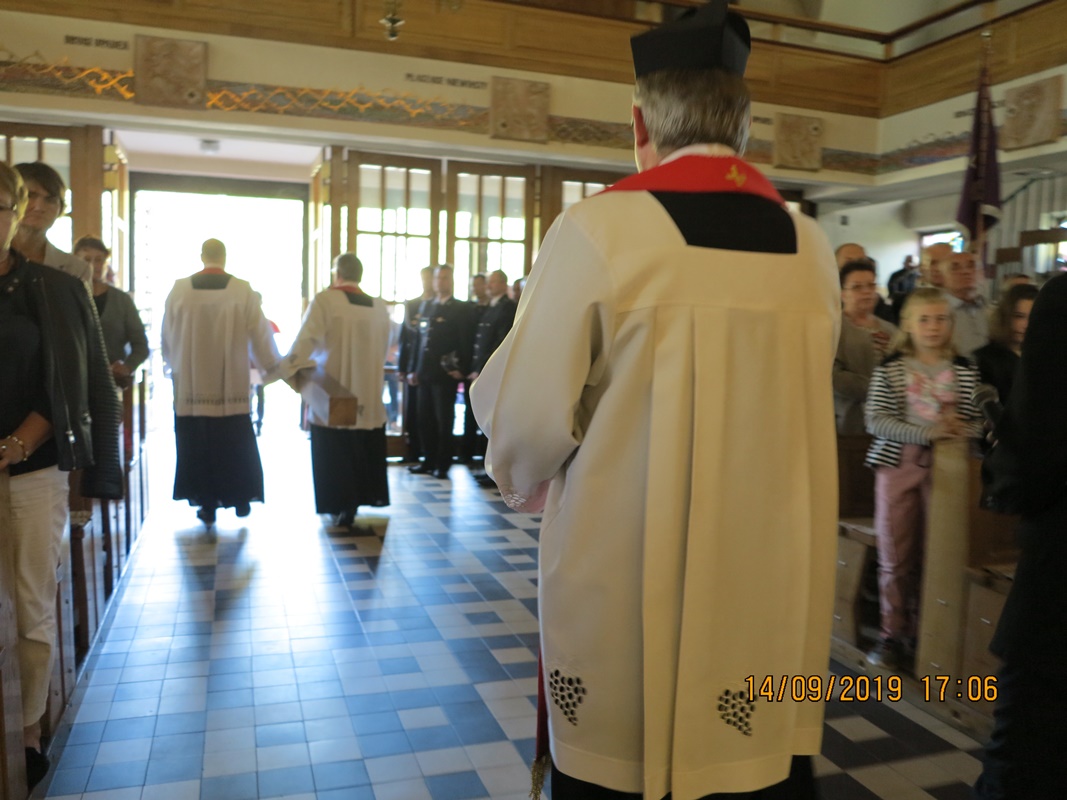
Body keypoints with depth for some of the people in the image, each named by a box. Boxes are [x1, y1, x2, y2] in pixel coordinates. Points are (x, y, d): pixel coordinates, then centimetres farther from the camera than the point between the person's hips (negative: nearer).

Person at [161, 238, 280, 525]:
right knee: (236, 445, 11)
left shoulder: (180, 290, -2)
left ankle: (207, 504, 12)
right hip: (232, 386, 0)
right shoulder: (243, 290, -6)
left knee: (198, 446, 8)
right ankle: (240, 498, 18)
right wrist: (272, 365, 15)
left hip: (191, 385, 1)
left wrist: (172, 364, 25)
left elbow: (167, 336, 7)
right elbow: (260, 333, -1)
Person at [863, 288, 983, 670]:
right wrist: (926, 432, -18)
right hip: (899, 465, -1)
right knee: (896, 557, 5)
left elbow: (979, 420, 8)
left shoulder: (964, 370, 8)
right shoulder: (890, 369, 1)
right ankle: (893, 633, 18)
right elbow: (876, 420, -8)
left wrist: (961, 428, -14)